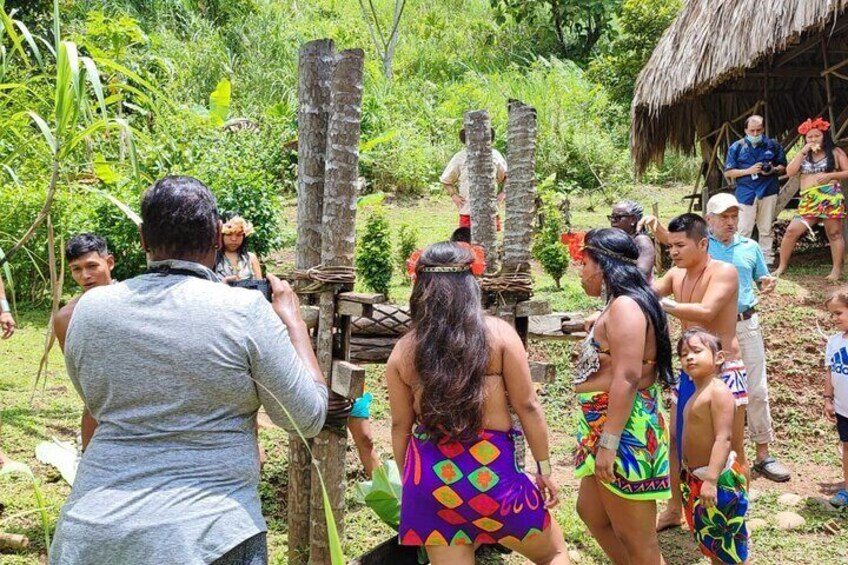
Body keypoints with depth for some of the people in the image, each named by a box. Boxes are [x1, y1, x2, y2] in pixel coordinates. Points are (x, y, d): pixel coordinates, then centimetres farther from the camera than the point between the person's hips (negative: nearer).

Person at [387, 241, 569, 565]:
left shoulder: (403, 351, 1)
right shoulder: (498, 334, -6)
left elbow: (401, 426, 5)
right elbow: (527, 406, -4)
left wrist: (409, 481, 18)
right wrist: (544, 468, 6)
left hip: (431, 473, 3)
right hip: (492, 469, -2)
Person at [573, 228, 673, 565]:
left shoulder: (624, 306, -17)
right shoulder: (621, 305, 16)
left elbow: (627, 378, -26)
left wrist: (608, 443, -27)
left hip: (623, 431, -11)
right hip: (610, 426, 11)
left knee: (635, 537, -1)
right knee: (591, 511, 23)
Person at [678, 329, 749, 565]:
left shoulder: (718, 391, -18)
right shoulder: (697, 394, 10)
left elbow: (723, 438, -25)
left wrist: (711, 479, -31)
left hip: (719, 479, -9)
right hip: (695, 478, 9)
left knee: (729, 545, 2)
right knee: (709, 541, 21)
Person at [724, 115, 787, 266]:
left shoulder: (773, 145, 8)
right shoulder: (736, 147, 4)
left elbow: (783, 167, 16)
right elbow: (728, 172, 1)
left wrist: (774, 170, -8)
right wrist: (749, 171, -12)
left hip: (768, 192, 2)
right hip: (746, 193, -2)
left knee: (766, 229, 7)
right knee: (743, 230, -6)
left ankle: (767, 261, 14)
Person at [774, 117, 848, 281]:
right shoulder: (803, 155, 15)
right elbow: (790, 172, 1)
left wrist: (830, 175, -14)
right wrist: (803, 151, -4)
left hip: (830, 197, -3)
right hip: (808, 200, 3)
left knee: (834, 234, 2)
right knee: (791, 231, -6)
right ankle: (782, 267, 3)